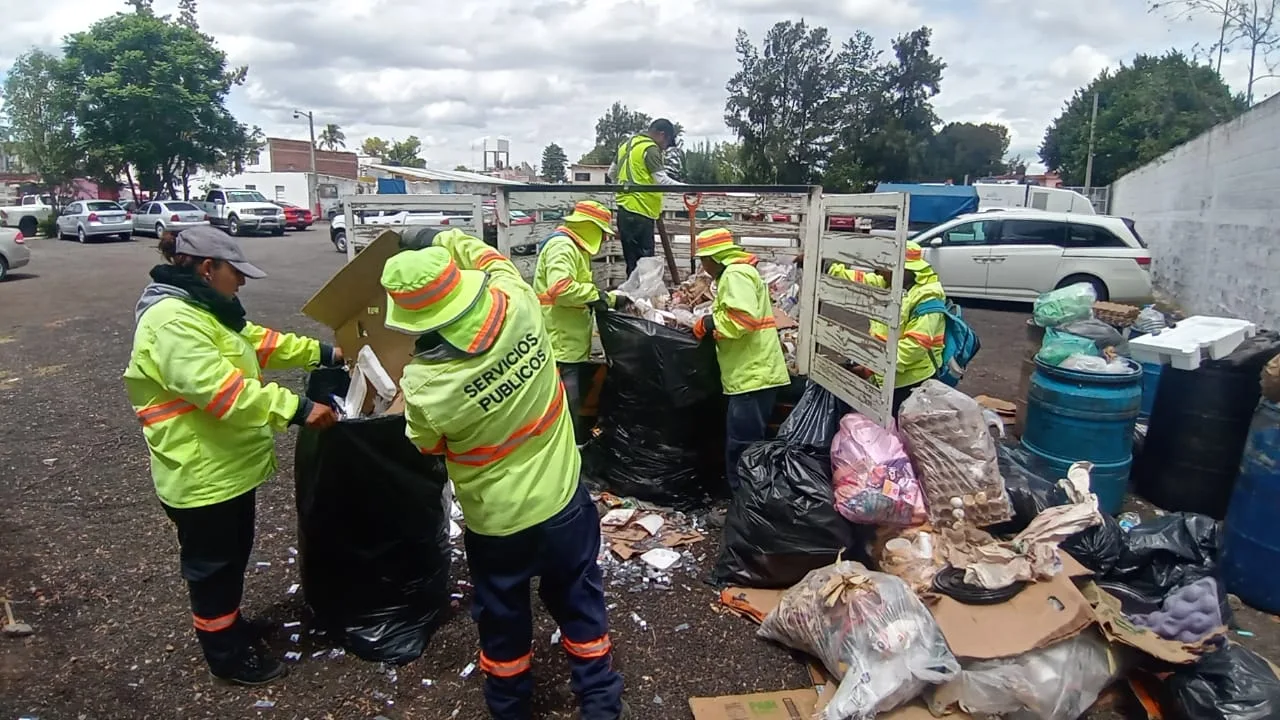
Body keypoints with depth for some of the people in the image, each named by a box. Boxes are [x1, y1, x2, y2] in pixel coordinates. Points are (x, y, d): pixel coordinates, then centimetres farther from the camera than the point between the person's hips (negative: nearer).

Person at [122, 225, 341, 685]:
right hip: (202, 475, -10)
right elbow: (220, 389, -35)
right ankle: (226, 654, 27)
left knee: (233, 557, 25)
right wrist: (296, 409, -37)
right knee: (213, 565, 9)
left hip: (230, 465, 10)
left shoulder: (203, 309, 10)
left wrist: (324, 354, 9)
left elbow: (258, 342, 16)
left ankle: (230, 624, 45)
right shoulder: (173, 321, -26)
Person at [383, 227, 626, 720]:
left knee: (503, 619, 23)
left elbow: (428, 445, -4)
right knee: (579, 603, 22)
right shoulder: (521, 309, -22)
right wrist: (443, 240, 15)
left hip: (496, 521, -2)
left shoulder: (423, 383, -27)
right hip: (562, 499, 3)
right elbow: (493, 260, 3)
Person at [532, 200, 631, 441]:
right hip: (560, 346, -11)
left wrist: (612, 299, 12)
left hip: (571, 344, 11)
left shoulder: (574, 248, 20)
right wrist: (598, 295, -18)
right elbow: (560, 288, -29)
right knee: (566, 410, -6)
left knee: (572, 409, 19)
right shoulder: (563, 247, -15)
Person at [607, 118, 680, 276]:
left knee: (632, 259, 12)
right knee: (643, 261, -8)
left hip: (625, 208, 9)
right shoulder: (650, 148, -8)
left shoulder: (627, 144, 19)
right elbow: (662, 180, -18)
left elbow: (612, 173, 27)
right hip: (639, 210, -9)